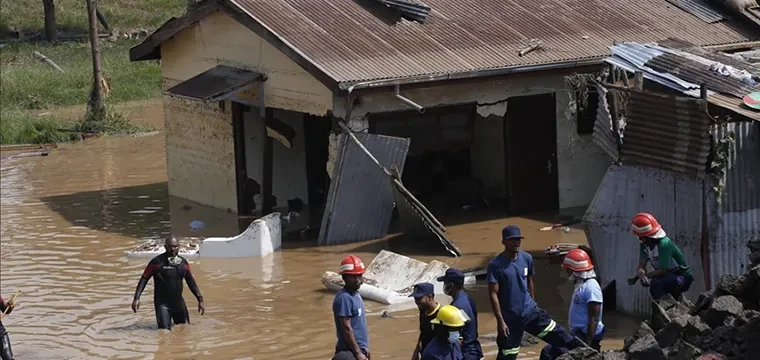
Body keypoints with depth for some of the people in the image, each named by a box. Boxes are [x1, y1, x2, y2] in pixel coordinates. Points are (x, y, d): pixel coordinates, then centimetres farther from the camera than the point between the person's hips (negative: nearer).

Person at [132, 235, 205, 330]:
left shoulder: (183, 262, 4)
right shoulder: (157, 262, -11)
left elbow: (191, 281, 13)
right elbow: (144, 279, -8)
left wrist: (200, 300, 9)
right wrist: (136, 298, -17)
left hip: (178, 302, 5)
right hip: (162, 303, -5)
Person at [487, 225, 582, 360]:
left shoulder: (527, 258, 0)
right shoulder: (495, 265, -17)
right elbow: (493, 294, -16)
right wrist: (500, 321, -18)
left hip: (530, 311, 4)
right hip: (510, 318, -4)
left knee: (557, 334, -1)